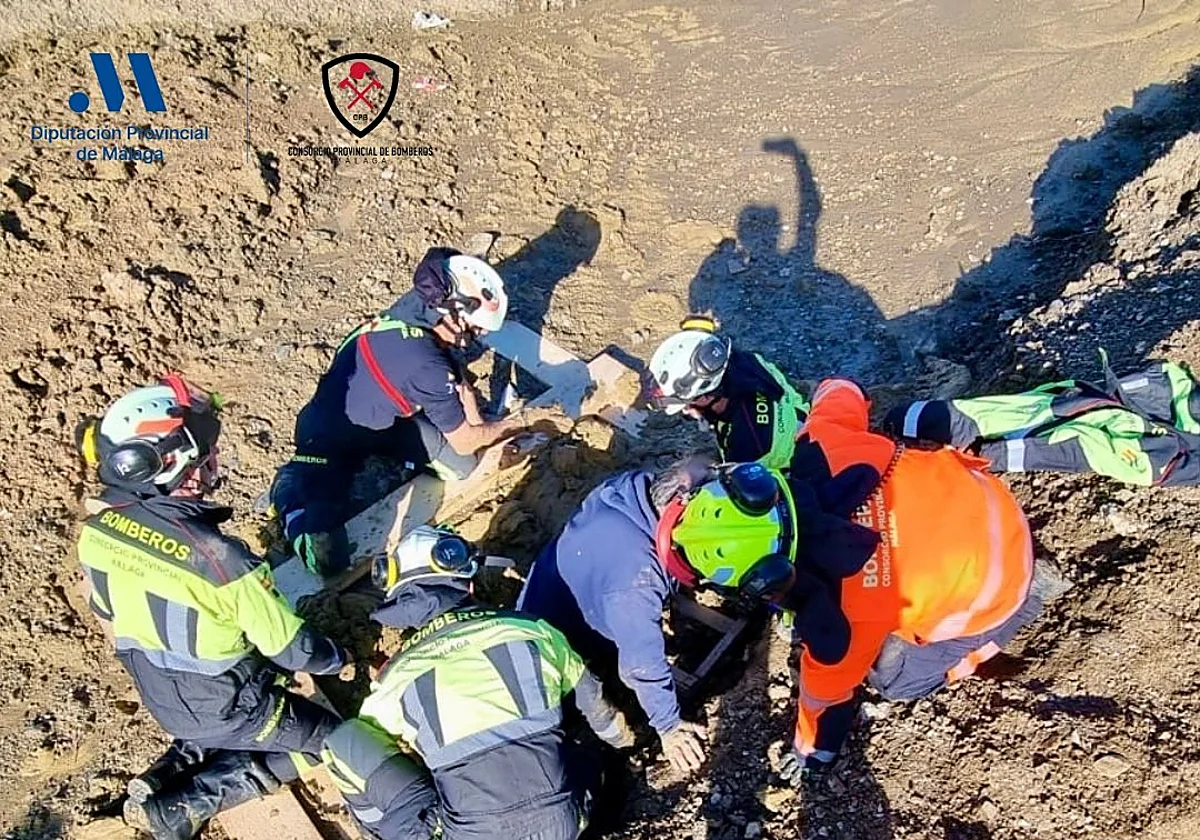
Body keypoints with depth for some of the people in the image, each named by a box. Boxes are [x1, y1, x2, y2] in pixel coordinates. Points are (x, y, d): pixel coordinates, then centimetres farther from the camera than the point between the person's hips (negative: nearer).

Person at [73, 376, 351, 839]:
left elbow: (106, 615, 4)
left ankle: (167, 773, 15)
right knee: (327, 739, 14)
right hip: (225, 708, -7)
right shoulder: (220, 559, -37)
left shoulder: (96, 533, -16)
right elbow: (288, 647, -23)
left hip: (160, 699, 7)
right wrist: (337, 658, -2)